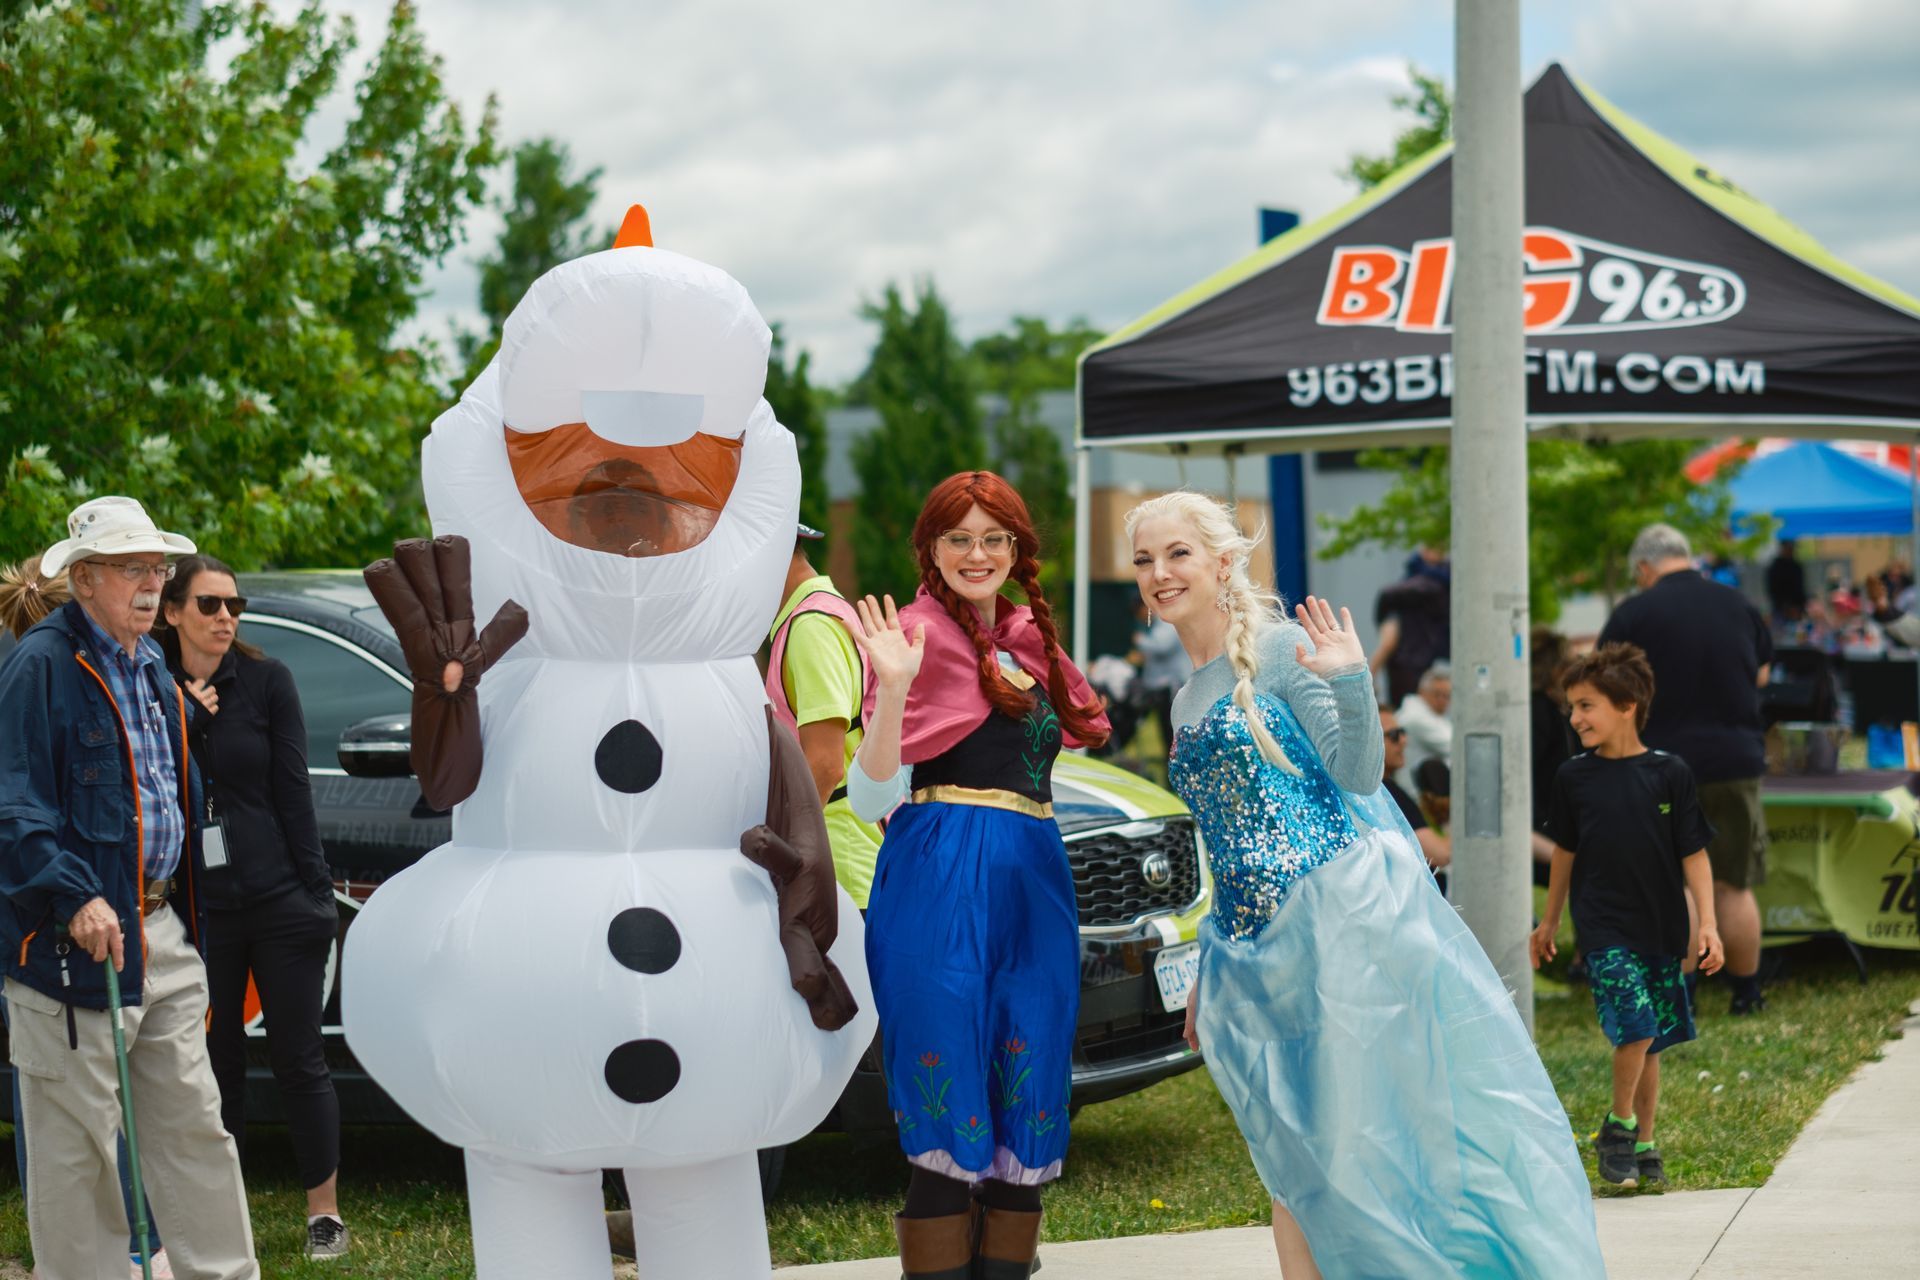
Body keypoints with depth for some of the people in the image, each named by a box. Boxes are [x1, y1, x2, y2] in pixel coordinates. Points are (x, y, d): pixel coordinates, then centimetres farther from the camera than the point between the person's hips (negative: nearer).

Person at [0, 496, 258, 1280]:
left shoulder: (152, 666, 15)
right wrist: (76, 898, -27)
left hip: (162, 933, 8)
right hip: (75, 944, -8)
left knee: (194, 1122, 13)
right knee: (75, 1145, 1)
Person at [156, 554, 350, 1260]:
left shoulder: (267, 680, 0)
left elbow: (293, 791, -1)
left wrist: (315, 891, -3)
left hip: (278, 901, -1)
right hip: (197, 906, 1)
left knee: (298, 1060, 3)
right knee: (216, 1064, 9)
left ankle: (325, 1212, 13)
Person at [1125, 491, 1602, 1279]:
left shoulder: (1278, 651, -3)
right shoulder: (1185, 704, 18)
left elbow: (1359, 776, -10)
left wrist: (1350, 685, -27)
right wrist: (1208, 977, 23)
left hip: (1341, 914, -7)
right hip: (1257, 949, 7)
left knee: (1380, 1128, -9)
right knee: (1294, 1168, 5)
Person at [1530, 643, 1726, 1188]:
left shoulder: (1670, 773, -3)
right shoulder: (1574, 777, 1)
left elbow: (1693, 854, 0)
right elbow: (1566, 851, 13)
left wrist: (1708, 924, -7)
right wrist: (1549, 923, 20)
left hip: (1662, 928, 1)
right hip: (1604, 930, -1)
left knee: (1651, 1044, 8)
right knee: (1635, 1027, -17)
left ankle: (1642, 1144, 22)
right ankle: (1619, 1125, 4)